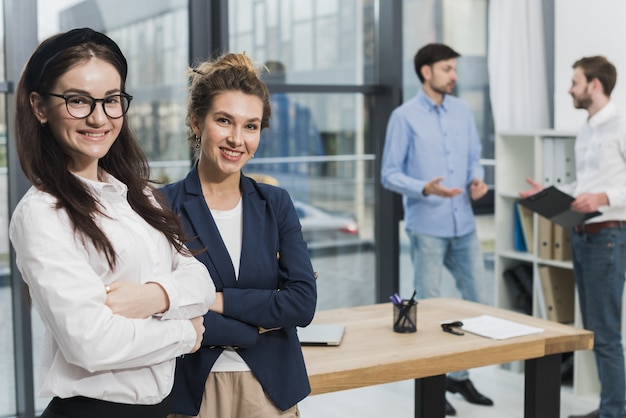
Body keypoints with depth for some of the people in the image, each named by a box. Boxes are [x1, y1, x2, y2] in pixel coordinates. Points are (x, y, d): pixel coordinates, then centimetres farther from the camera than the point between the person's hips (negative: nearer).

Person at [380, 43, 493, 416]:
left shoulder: (463, 111, 9)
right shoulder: (405, 116, -7)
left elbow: (474, 158, 16)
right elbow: (390, 174, -7)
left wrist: (478, 180, -6)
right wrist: (425, 188, -23)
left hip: (464, 225, 5)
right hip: (427, 227, -5)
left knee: (479, 301, 9)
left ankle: (459, 375, 27)